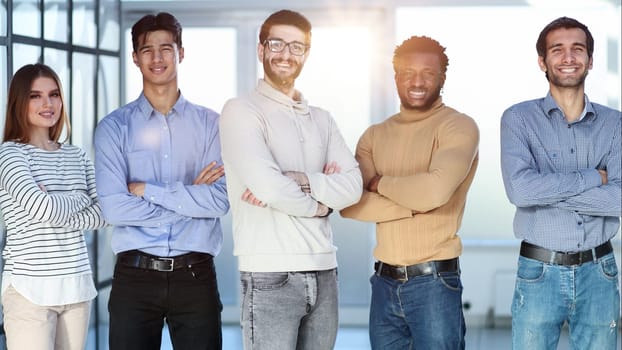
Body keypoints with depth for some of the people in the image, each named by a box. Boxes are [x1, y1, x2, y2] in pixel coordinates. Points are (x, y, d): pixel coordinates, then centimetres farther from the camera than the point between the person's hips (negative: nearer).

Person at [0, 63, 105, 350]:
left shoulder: (76, 156, 13)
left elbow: (103, 213, 3)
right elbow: (42, 208, -18)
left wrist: (58, 212, -11)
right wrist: (80, 200, 0)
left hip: (77, 285, 5)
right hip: (30, 287, -5)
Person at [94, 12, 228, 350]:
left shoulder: (210, 123, 5)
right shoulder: (114, 127, 2)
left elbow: (220, 201, -8)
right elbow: (114, 208, -10)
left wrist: (147, 190, -9)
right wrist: (191, 197, -8)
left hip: (195, 275, 1)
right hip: (135, 276, 0)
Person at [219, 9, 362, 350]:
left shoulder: (321, 119, 16)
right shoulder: (242, 110, -3)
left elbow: (352, 185, 1)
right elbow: (267, 185, -17)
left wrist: (296, 181, -13)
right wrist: (318, 204, 0)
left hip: (323, 273, 6)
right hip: (271, 275, -6)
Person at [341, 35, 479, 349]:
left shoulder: (458, 127, -6)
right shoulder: (375, 135, 9)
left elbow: (436, 190, -23)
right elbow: (349, 204, -4)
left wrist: (381, 183, -6)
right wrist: (413, 203, -15)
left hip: (433, 282, -5)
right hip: (384, 282, 5)